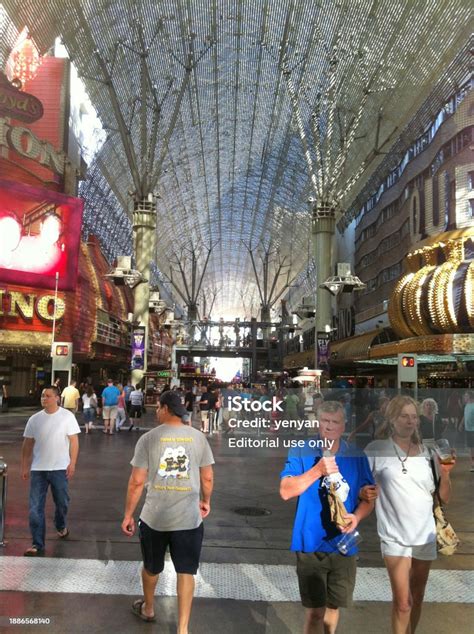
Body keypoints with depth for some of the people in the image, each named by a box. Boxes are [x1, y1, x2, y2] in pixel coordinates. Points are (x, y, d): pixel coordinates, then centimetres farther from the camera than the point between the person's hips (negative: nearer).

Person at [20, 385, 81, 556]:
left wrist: (72, 463, -11)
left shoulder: (67, 416, -6)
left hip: (60, 468, -2)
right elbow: (27, 444, 8)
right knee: (35, 508, 0)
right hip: (38, 469, 2)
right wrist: (24, 467, 6)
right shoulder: (34, 419, 2)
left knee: (62, 503, 14)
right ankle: (38, 545, 7)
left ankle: (61, 526, 43)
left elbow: (74, 441, -5)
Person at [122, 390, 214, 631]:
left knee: (151, 567, 23)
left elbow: (136, 482, -9)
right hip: (189, 518, 0)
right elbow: (207, 478, 2)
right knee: (186, 572, 12)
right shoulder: (198, 437, -3)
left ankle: (147, 609, 45)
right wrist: (206, 501, 20)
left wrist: (128, 515, 2)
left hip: (154, 516, 0)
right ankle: (182, 628, 14)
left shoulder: (149, 438, -9)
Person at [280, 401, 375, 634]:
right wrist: (317, 471, -24)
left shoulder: (357, 456, 2)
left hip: (343, 543, 3)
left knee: (333, 606, 18)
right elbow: (285, 491, -14)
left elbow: (368, 497, 7)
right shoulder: (301, 451, -6)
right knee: (315, 610, -2)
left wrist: (357, 516, -14)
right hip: (311, 544, -3)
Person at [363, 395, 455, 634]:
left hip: (426, 535, 4)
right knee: (403, 602, -7)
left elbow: (444, 498, 7)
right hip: (395, 536, -4)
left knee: (417, 598, 16)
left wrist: (445, 473, -11)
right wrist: (364, 493, -23)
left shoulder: (427, 452, 3)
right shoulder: (376, 450, -9)